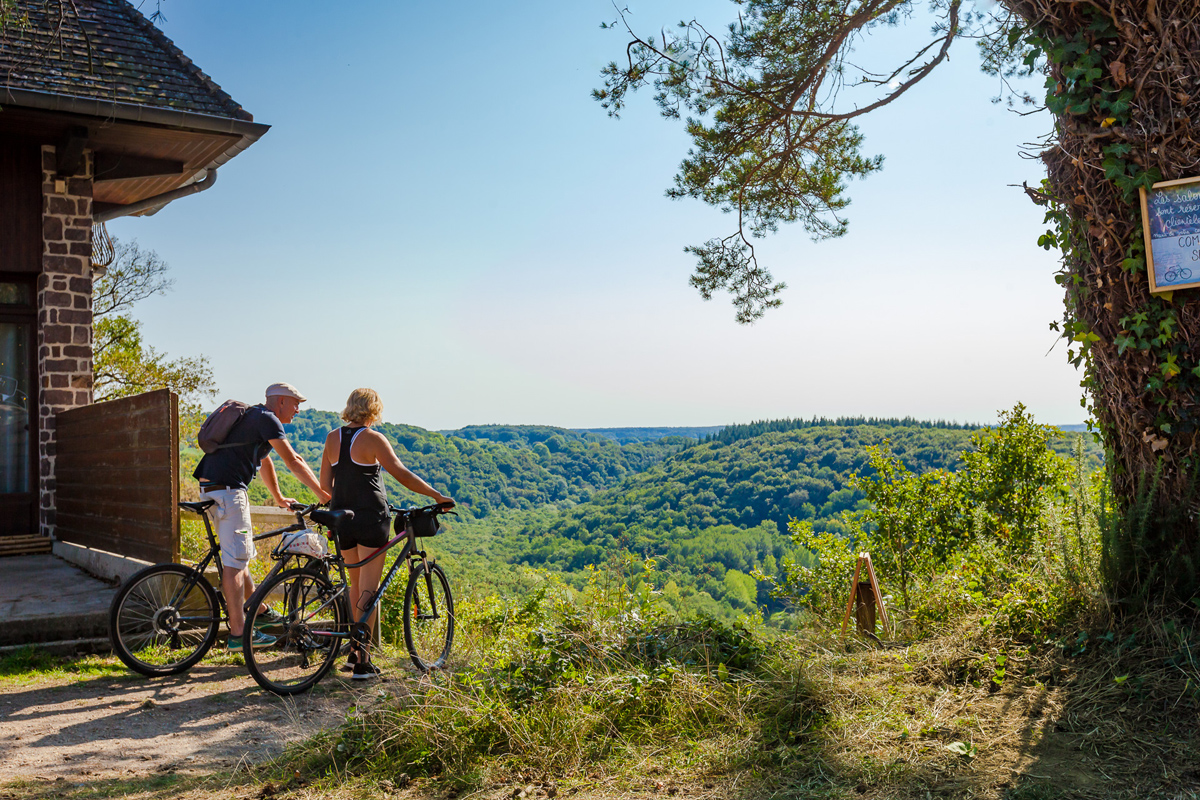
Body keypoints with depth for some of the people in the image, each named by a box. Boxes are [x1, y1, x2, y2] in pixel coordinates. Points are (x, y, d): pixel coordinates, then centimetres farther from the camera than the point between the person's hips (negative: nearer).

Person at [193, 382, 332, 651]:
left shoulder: (254, 417, 23)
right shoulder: (267, 419, -9)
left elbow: (265, 462, 34)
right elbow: (293, 462, -11)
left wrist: (278, 497, 43)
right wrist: (324, 494, -6)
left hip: (212, 487, 11)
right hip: (226, 490, -11)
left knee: (239, 555, 20)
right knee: (235, 561, -9)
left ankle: (256, 611, 32)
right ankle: (238, 633, -7)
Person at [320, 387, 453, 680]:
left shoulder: (332, 438, 8)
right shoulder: (372, 438, -9)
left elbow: (325, 483, 11)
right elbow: (402, 474, -15)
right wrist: (437, 496, -10)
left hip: (342, 520, 6)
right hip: (371, 518, -6)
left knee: (357, 585, 19)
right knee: (369, 589, -1)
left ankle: (355, 649, 25)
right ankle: (362, 662, -2)